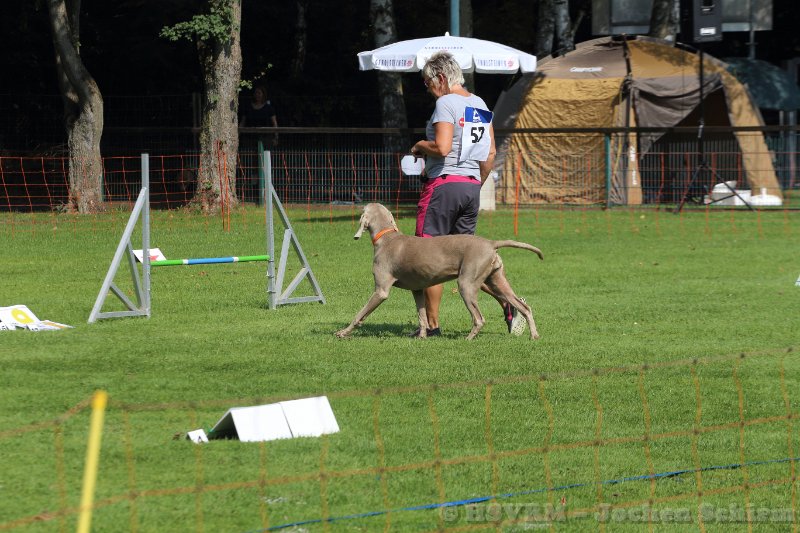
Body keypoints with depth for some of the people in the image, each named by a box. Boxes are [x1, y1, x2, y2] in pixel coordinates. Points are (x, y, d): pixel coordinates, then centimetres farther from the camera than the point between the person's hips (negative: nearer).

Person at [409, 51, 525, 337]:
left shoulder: (445, 103, -11)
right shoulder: (480, 105, 14)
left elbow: (442, 147, -22)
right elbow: (490, 154, 16)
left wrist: (420, 146, -2)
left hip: (443, 184, -8)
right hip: (472, 186, 8)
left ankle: (432, 324, 1)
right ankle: (507, 302, -4)